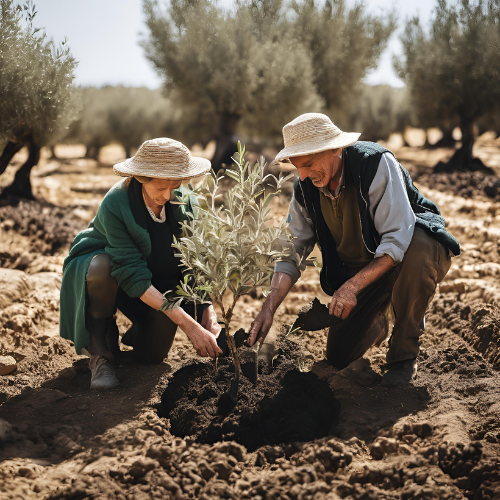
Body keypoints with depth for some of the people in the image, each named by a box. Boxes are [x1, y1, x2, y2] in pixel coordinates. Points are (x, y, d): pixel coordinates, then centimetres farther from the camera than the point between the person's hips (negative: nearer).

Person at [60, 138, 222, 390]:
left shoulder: (185, 202, -19)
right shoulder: (115, 204, -33)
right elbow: (133, 276, -37)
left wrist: (209, 316, -34)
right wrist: (188, 324, -42)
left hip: (157, 277, 3)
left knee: (153, 353, -14)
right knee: (102, 267, -39)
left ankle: (137, 332, 25)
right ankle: (101, 352, -15)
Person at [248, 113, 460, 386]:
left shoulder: (376, 163, -28)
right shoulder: (305, 188, -10)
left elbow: (398, 240, -33)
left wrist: (353, 286, -38)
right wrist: (269, 308, -18)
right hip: (361, 272, 5)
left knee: (416, 250, -42)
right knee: (339, 356, -4)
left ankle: (403, 356, -22)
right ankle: (378, 319, 32)